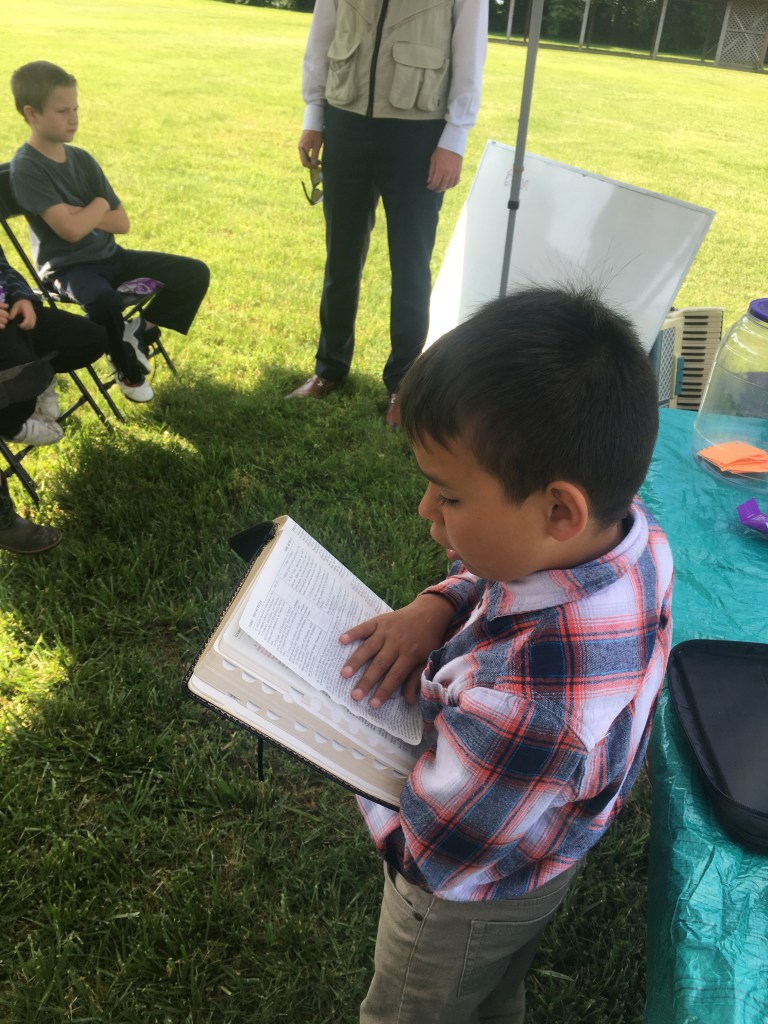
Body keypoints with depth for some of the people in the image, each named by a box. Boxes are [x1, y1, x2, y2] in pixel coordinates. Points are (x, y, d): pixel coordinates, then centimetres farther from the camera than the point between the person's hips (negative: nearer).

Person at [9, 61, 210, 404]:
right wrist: (99, 204, -6)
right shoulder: (26, 167, -14)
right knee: (104, 301, -41)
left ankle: (141, 329, 11)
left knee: (195, 273, -2)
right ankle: (128, 370, -10)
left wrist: (81, 214, -12)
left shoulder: (82, 158, 6)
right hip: (67, 267, -6)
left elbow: (122, 222, 4)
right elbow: (72, 230, -24)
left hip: (110, 256, 7)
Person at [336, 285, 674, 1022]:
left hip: (467, 901, -6)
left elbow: (422, 853, -31)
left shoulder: (528, 705, -50)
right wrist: (437, 607, -20)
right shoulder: (628, 531, -27)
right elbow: (502, 571, -4)